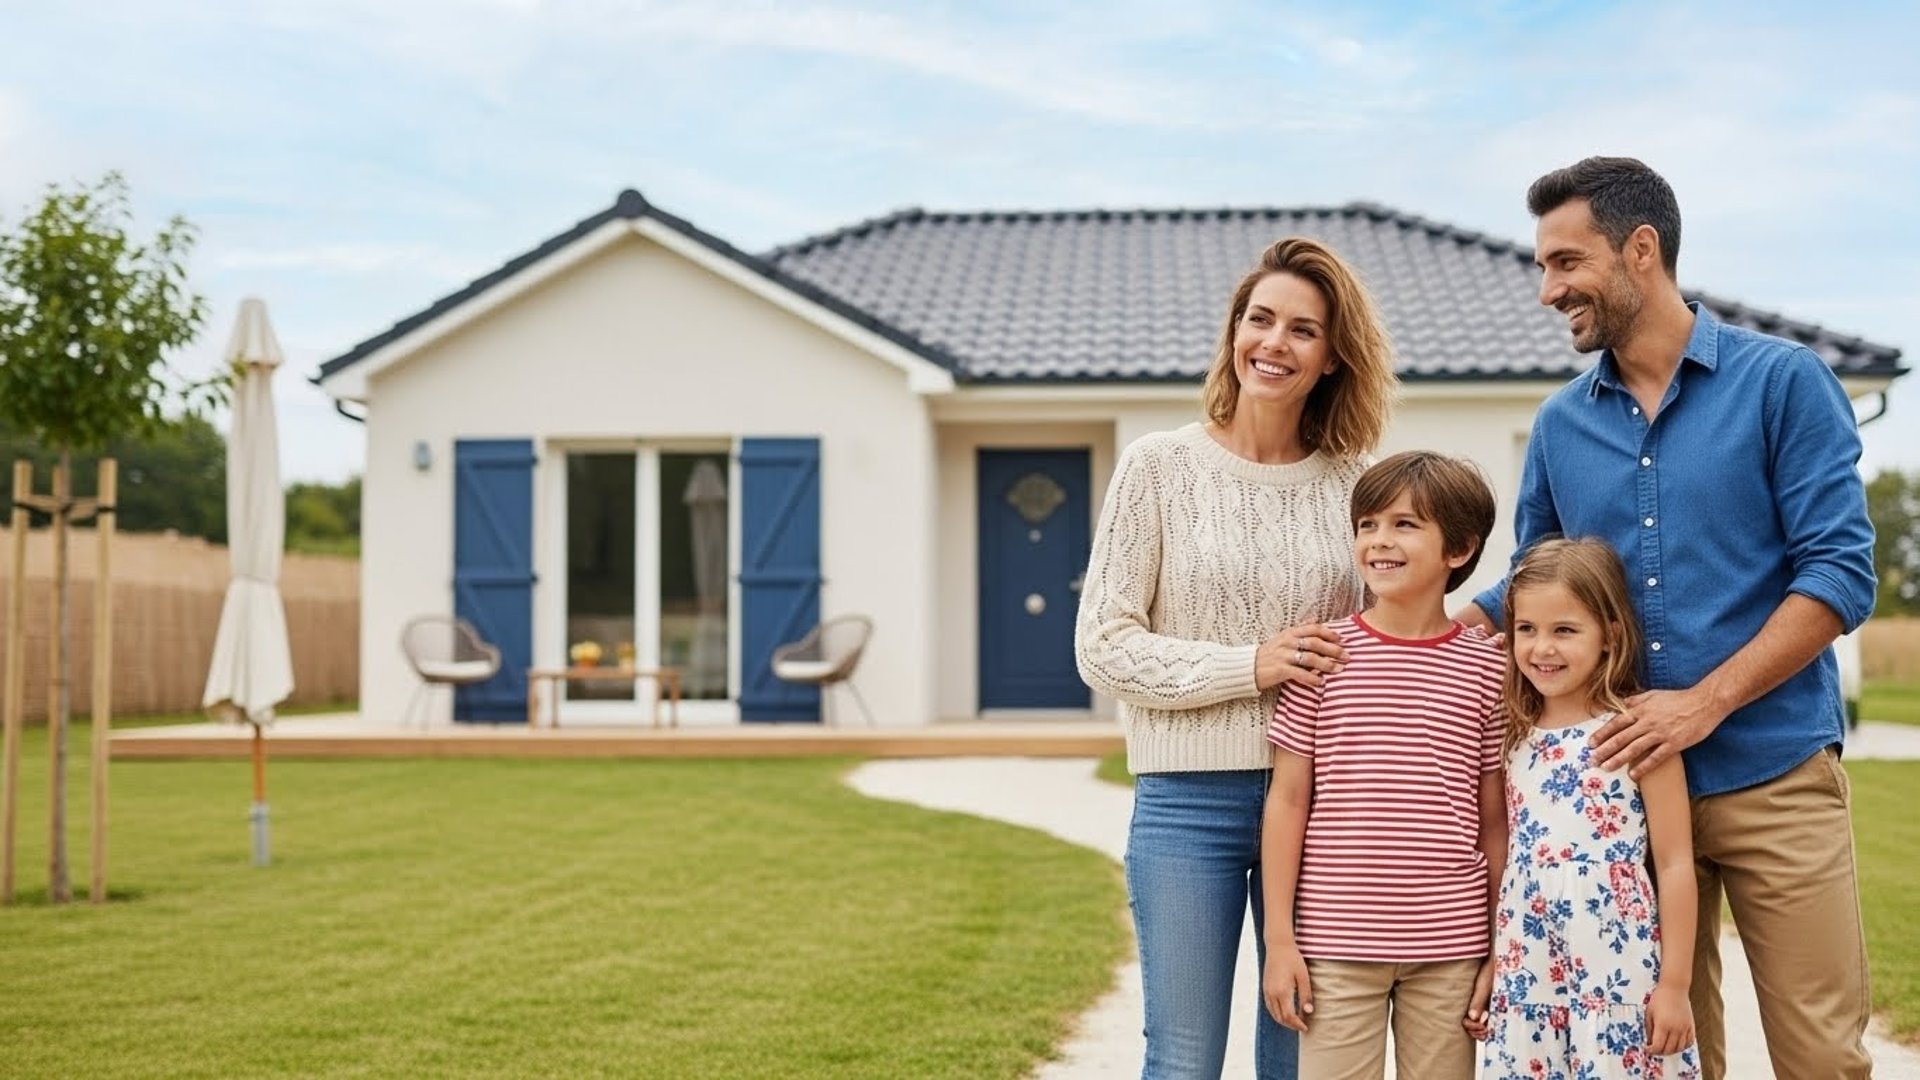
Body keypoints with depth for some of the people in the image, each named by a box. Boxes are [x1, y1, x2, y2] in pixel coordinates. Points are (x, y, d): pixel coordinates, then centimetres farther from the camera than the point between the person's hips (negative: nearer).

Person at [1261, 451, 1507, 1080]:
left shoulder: (1487, 669, 2)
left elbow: (1493, 821, 6)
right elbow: (1287, 800, 1)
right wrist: (1279, 937, -2)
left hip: (1450, 946, 1)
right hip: (1336, 941, -1)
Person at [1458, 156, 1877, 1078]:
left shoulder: (1783, 382, -3)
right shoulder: (1560, 424, 10)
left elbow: (1841, 574, -9)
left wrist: (1706, 701, -17)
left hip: (1774, 782, -3)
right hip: (1623, 788, 4)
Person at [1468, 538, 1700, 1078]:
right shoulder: (1518, 738, 9)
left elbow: (1675, 864, -6)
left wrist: (1674, 984, -9)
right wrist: (1490, 974, 14)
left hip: (1619, 980, -5)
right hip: (1527, 980, 5)